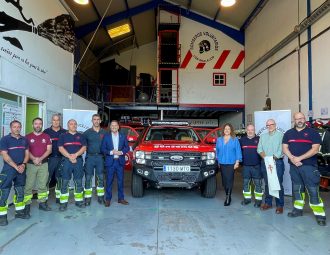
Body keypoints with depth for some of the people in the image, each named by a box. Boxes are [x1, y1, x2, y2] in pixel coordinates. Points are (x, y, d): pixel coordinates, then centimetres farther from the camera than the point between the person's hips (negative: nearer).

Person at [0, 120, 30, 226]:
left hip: (21, 169, 5)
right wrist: (16, 167, -15)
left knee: (20, 191, 13)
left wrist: (23, 164, -7)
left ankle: (20, 211, 24)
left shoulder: (24, 140, 10)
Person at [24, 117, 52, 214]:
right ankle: (27, 205, 5)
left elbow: (49, 150, 1)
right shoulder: (28, 137, 4)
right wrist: (33, 159, -17)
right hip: (31, 164, -2)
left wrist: (40, 158, -13)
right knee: (29, 185, -2)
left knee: (43, 185, 8)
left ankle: (42, 203, 17)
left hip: (43, 164, 2)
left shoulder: (46, 136, 7)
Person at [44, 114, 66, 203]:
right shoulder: (46, 131, 4)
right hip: (49, 158, -2)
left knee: (60, 179, 10)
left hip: (61, 158, 2)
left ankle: (59, 197, 21)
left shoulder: (64, 132, 8)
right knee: (46, 178, -2)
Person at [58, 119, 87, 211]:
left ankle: (79, 200, 15)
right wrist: (69, 156, -13)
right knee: (65, 182, -2)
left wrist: (75, 155, -14)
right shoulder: (63, 136, 10)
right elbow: (60, 148, -2)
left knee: (79, 182, 6)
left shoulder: (81, 136, 13)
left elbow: (84, 147, 2)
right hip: (66, 161, -1)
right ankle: (63, 202, 3)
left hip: (78, 160, 2)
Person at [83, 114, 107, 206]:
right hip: (90, 157, -1)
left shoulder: (104, 132, 6)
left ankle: (100, 197, 18)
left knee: (100, 178, 7)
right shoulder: (87, 132, 3)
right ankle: (87, 198, 10)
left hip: (100, 157, 1)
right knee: (88, 178, 2)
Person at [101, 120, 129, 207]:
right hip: (110, 162, -1)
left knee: (120, 181, 8)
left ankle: (121, 198, 19)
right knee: (109, 181, 3)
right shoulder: (106, 136, 3)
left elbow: (127, 147, 6)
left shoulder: (123, 136, 7)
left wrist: (121, 152, -12)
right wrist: (111, 152, -15)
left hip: (120, 161, 2)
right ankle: (108, 199, 14)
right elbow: (102, 149, -1)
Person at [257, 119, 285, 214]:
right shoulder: (263, 136, 15)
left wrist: (273, 159, -15)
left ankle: (280, 205, 6)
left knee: (278, 184, -3)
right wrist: (265, 157, -10)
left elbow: (281, 150, -11)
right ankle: (268, 203, 20)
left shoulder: (280, 135, -1)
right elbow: (259, 149, 6)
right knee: (267, 184, 10)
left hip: (277, 162, -4)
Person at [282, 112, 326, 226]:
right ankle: (298, 209, 26)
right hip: (294, 166, 4)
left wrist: (300, 158, -16)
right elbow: (285, 148, 5)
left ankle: (320, 214, 2)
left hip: (309, 166, -4)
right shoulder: (288, 133, 11)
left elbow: (315, 149, -10)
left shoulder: (312, 132, -1)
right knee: (297, 188, 14)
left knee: (313, 190, -6)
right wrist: (292, 158, -13)